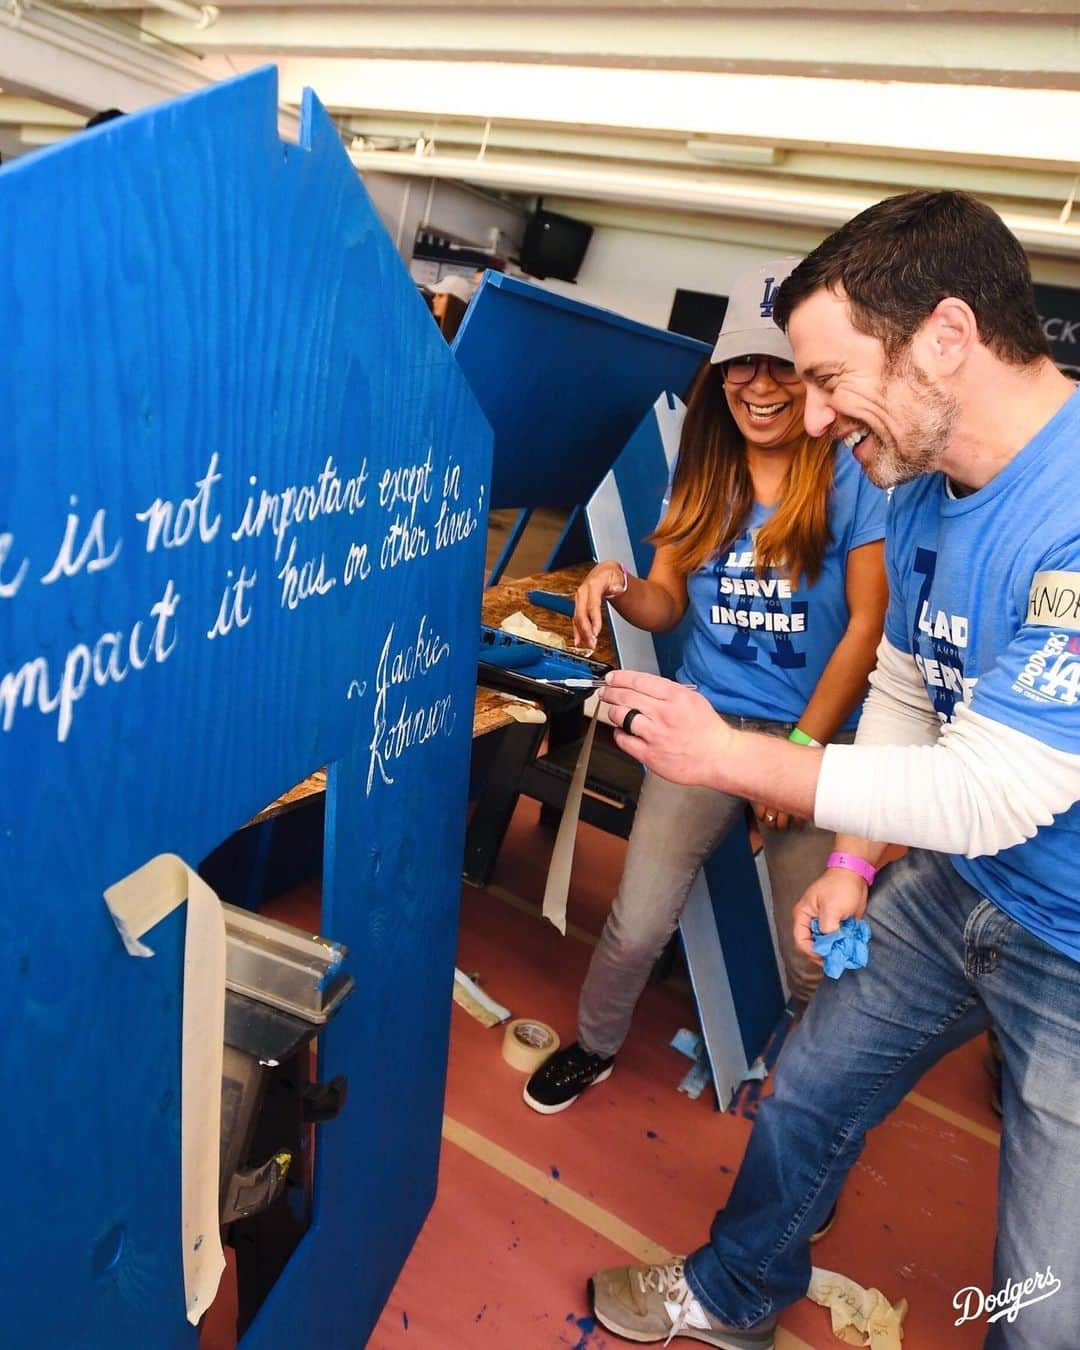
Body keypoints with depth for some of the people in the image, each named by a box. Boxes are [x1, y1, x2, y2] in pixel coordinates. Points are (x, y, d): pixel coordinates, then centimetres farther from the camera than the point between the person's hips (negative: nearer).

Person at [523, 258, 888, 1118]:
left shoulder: (855, 475, -7)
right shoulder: (705, 470, 6)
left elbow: (866, 625, -8)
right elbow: (668, 603, 6)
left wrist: (802, 748, -10)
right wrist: (619, 585, -18)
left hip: (814, 736, -2)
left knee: (812, 958, 3)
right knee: (637, 926, 2)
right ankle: (594, 1048, 32)